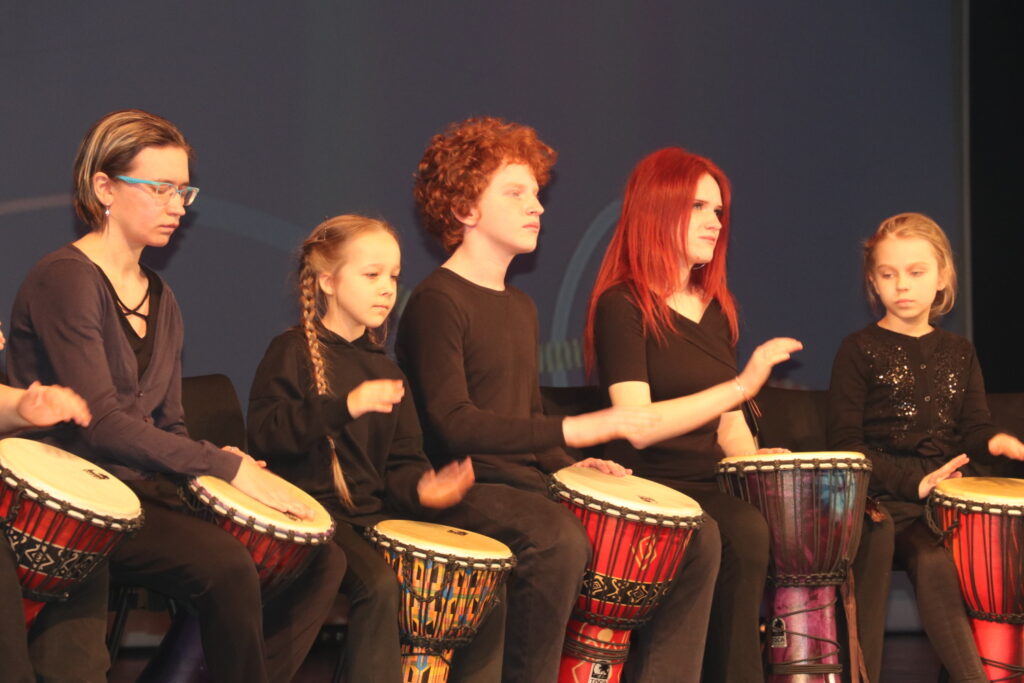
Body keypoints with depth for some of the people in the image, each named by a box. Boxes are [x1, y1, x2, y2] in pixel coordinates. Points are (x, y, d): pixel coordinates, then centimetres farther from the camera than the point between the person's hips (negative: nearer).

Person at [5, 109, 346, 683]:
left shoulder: (160, 298, 17)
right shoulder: (65, 280, -10)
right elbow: (99, 422, -19)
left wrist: (215, 464, -3)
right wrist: (226, 467, -19)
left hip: (149, 487, 9)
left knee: (322, 559, -5)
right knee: (225, 562, -32)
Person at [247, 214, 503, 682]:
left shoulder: (385, 371, 19)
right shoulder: (294, 352, -2)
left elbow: (401, 461, 17)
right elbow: (265, 434, -15)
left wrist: (419, 487, -7)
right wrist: (346, 406, -24)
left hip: (374, 514, 7)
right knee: (380, 582, -34)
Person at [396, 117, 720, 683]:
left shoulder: (520, 308, 20)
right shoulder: (437, 302, -9)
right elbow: (453, 423, -20)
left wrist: (572, 467, 6)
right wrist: (576, 430, -23)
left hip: (532, 487, 9)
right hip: (466, 489, -9)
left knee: (697, 536, -1)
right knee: (560, 539, -40)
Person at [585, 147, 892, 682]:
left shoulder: (716, 309, 18)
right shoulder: (622, 306, -6)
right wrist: (742, 385, -21)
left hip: (715, 486, 7)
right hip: (653, 490, -7)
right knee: (746, 531, -36)